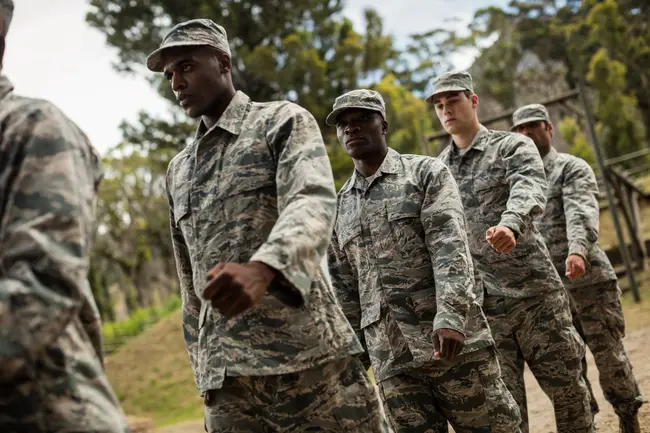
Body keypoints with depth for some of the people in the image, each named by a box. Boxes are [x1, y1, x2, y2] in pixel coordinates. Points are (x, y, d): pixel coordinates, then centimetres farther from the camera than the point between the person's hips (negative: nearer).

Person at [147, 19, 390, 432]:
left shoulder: (284, 121, 4)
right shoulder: (179, 170, 21)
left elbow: (313, 203, -16)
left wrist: (262, 269, -35)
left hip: (309, 356, -5)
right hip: (226, 377, 5)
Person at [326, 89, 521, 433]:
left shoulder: (426, 173, 3)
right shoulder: (338, 207, 15)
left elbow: (450, 246, -11)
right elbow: (343, 289, 17)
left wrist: (451, 316, -23)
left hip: (452, 340, -3)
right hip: (390, 359, 4)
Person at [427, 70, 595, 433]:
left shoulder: (513, 146, 1)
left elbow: (529, 191, -20)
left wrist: (510, 224, -41)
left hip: (534, 290, -2)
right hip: (480, 302, 3)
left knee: (565, 383, 8)